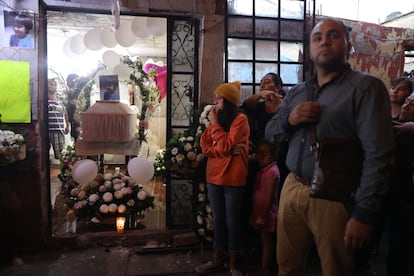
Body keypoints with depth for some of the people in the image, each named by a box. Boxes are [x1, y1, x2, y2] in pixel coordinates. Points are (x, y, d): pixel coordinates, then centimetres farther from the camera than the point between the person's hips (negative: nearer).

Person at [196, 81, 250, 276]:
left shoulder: (240, 119, -9)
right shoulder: (217, 119, 12)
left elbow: (223, 146, -19)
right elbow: (205, 147, 2)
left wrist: (214, 123, -8)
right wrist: (228, 151, -13)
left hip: (233, 178, -6)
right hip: (213, 177, 6)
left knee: (232, 222, 5)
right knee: (217, 220, 15)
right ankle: (217, 260, 28)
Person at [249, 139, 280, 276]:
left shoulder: (272, 171, -19)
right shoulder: (263, 170, 9)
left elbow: (269, 197, -22)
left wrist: (263, 216, -21)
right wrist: (257, 215, 16)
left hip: (267, 215, -9)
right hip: (260, 213, 9)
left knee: (267, 242, 3)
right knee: (265, 242, 18)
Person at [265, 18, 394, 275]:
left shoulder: (365, 87, -9)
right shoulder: (296, 92, 11)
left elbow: (379, 154, -16)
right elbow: (270, 131, 15)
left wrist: (364, 213, -19)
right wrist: (289, 119, -8)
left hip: (333, 198, -5)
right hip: (291, 189, 6)